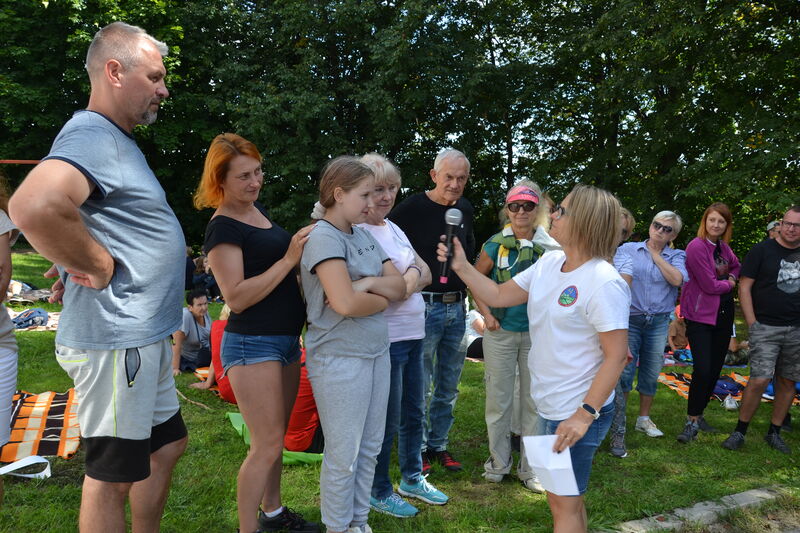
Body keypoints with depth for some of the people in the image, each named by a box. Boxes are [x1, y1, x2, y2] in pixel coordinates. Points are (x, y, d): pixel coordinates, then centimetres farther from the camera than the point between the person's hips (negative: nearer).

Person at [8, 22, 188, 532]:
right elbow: (34, 207, -37)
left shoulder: (119, 141, 15)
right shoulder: (91, 136, -17)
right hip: (115, 341, -10)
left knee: (167, 446, 21)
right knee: (113, 474, 5)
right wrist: (99, 269, -24)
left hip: (144, 339, 10)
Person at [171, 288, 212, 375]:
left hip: (205, 356, 4)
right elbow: (177, 343, -30)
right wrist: (175, 369, -31)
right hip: (185, 359, -4)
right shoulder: (184, 315, -29)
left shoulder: (205, 313, -8)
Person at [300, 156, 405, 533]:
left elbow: (400, 286, 7)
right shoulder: (324, 237, -15)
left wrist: (372, 283, -13)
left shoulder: (364, 235, 10)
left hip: (377, 352, 8)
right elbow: (345, 303, -26)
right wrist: (382, 300, -7)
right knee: (344, 456, 6)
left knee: (370, 448, 17)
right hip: (340, 359, -8)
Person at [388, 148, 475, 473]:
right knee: (420, 386, 2)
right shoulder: (412, 208, -10)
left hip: (456, 307, 6)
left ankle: (439, 445, 30)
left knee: (448, 386, 15)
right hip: (424, 306, -6)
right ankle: (418, 449, 19)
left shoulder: (464, 209, 10)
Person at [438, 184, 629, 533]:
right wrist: (461, 267, -2)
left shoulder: (605, 284, -21)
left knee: (564, 503, 6)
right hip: (549, 406, 8)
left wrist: (584, 415, -23)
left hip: (579, 412, -8)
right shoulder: (548, 263, 3)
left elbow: (616, 356, -20)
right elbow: (498, 296, 9)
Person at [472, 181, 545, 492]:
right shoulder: (496, 244, -3)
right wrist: (486, 314, -4)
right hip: (501, 331, -1)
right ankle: (498, 462, 25)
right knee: (499, 399, 8)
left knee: (535, 400, 9)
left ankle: (530, 467, 24)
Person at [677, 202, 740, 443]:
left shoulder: (723, 247, 8)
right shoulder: (696, 246, -15)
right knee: (702, 369, -13)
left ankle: (698, 415, 25)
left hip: (723, 314, 8)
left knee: (715, 369, 10)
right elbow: (710, 285, -17)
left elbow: (735, 265, 29)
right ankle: (692, 422, 2)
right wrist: (728, 284, 2)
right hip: (700, 315, -8)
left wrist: (732, 277, 8)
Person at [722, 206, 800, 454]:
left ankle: (774, 432, 22)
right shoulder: (762, 251, -2)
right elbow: (744, 287, -4)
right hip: (766, 328, -4)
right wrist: (752, 324, -10)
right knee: (759, 380, -11)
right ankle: (739, 431, 2)